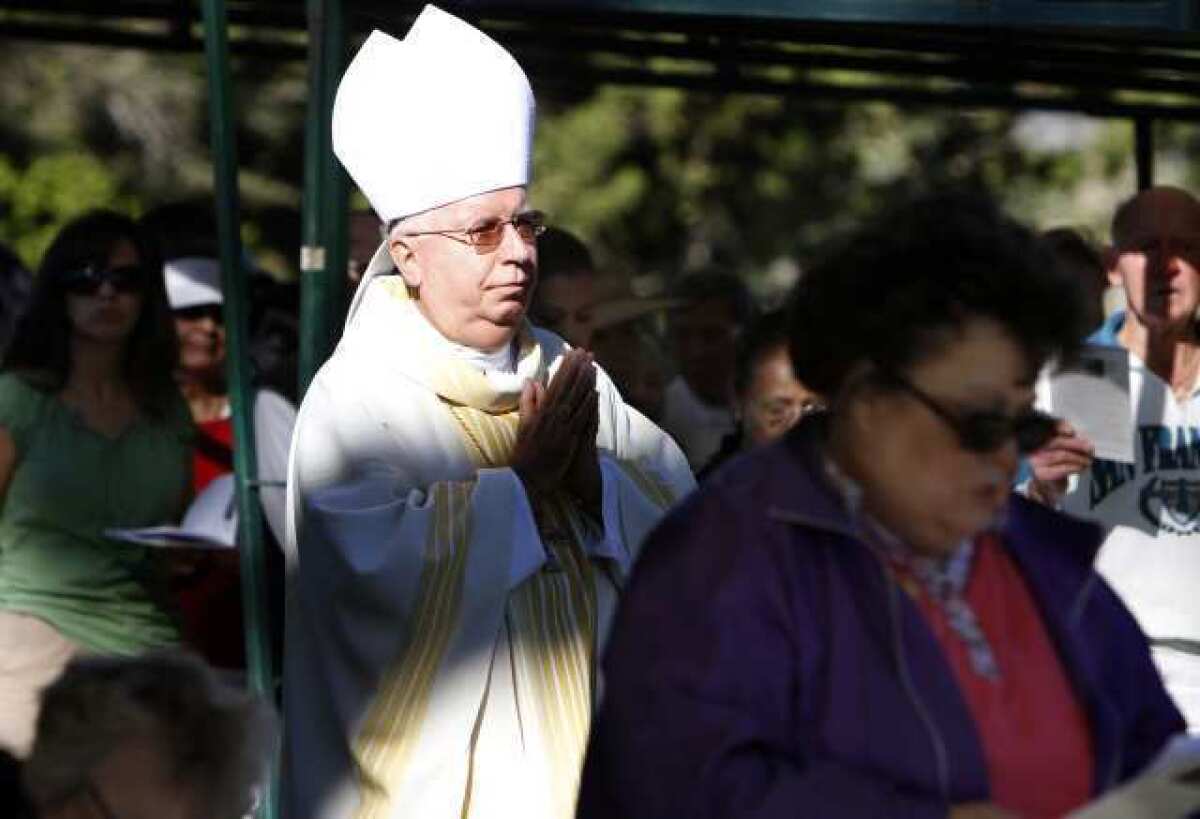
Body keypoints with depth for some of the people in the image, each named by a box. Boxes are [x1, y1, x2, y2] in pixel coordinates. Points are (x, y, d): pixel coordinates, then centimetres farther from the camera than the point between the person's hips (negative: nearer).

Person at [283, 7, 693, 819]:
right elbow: (381, 558, -23)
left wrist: (591, 473, -16)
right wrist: (527, 480, -14)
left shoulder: (569, 376, 10)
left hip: (579, 750, 5)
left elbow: (678, 504, 3)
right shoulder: (356, 397, -9)